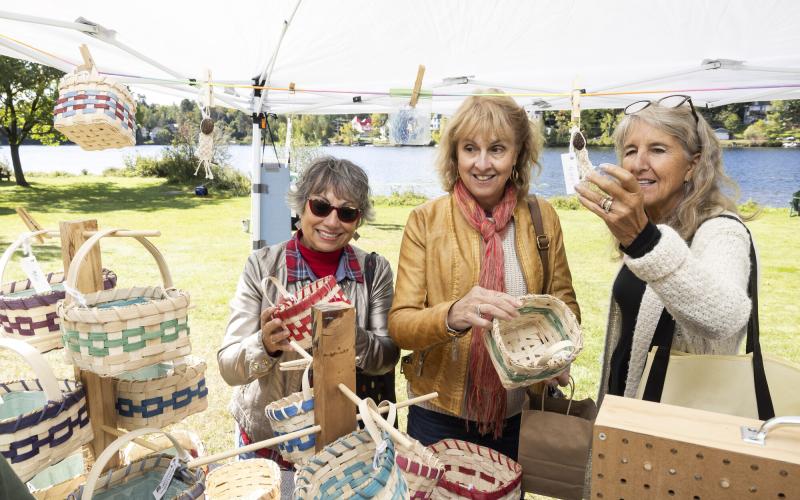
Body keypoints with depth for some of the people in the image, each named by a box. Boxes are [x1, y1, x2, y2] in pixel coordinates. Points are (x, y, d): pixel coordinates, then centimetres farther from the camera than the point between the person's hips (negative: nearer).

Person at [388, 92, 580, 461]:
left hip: (519, 414, 2)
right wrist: (453, 315, -35)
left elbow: (565, 301, 7)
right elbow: (399, 323, -14)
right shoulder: (426, 220, -10)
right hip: (440, 414, -2)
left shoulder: (541, 217, -4)